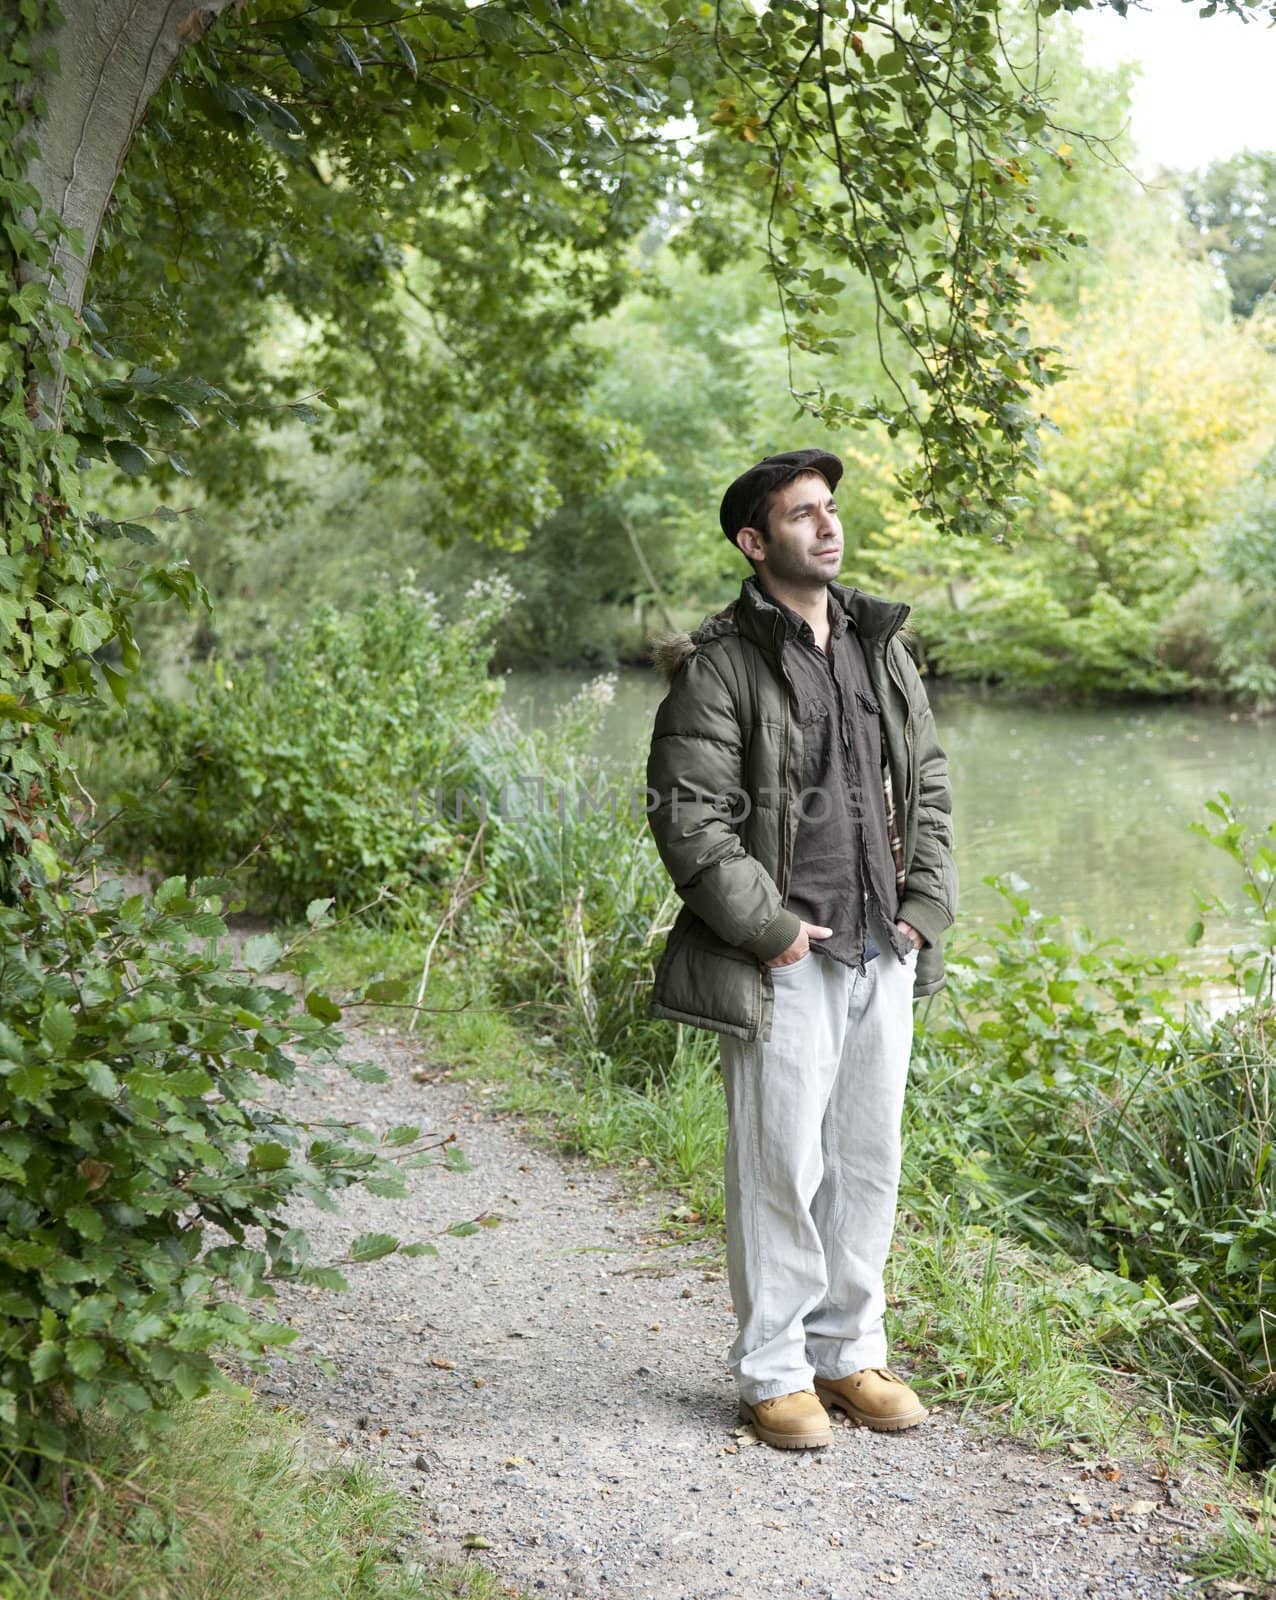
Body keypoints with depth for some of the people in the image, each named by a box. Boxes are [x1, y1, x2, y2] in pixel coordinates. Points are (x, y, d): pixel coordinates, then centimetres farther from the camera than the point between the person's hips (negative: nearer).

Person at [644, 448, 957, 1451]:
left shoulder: (882, 645, 12)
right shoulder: (719, 665, -8)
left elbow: (929, 782, 17)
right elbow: (685, 812, -13)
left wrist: (927, 905, 6)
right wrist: (767, 926, -14)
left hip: (884, 953, 6)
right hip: (785, 959, -6)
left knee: (870, 1161, 12)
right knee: (782, 1168, 0)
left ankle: (849, 1353, 26)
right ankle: (775, 1372, 14)